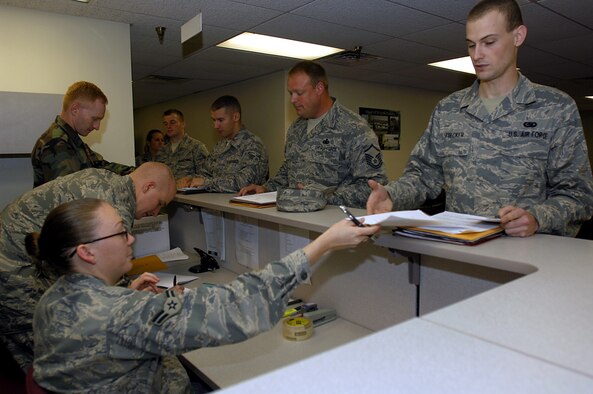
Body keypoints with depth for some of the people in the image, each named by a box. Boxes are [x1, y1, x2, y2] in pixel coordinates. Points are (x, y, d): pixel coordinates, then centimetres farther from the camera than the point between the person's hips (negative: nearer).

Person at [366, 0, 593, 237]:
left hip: (525, 246, -2)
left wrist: (537, 218, -18)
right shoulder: (446, 109, 11)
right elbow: (424, 174, 10)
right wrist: (391, 195, -11)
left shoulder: (556, 108, 3)